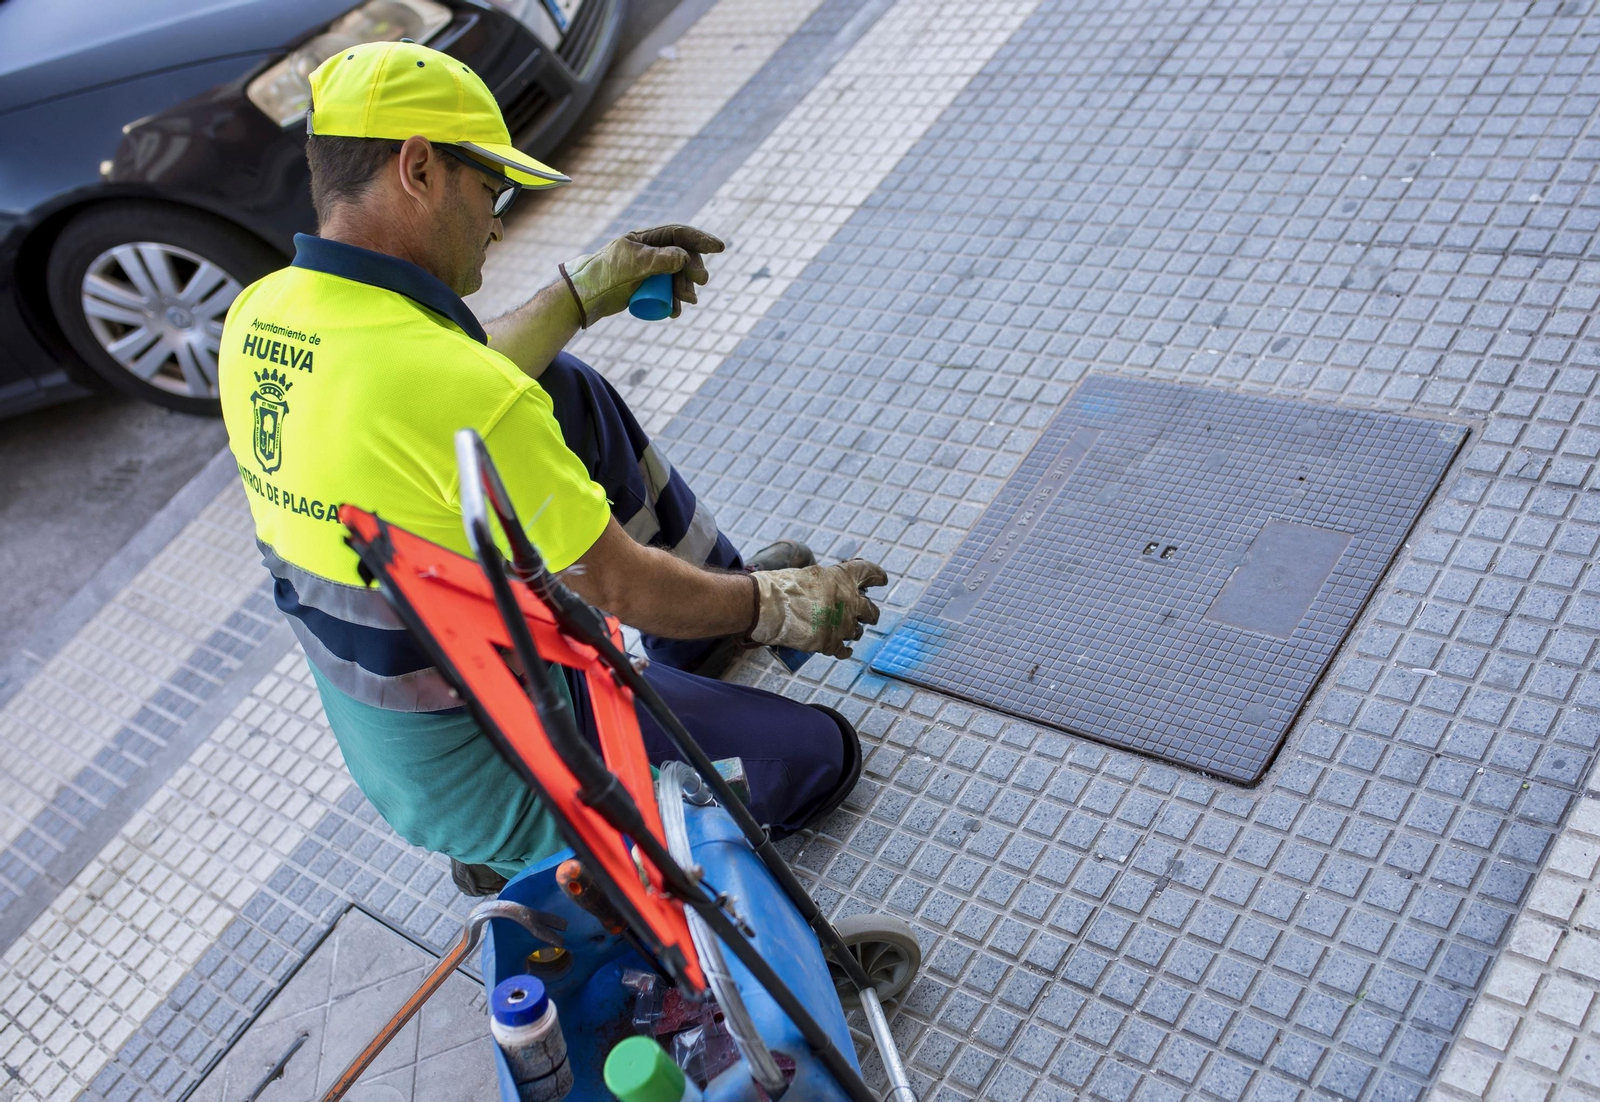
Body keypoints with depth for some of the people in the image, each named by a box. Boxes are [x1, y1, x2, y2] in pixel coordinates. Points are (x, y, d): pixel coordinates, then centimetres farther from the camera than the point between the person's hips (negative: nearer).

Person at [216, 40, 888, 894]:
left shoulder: (256, 317, -8)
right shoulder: (456, 388, -34)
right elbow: (623, 589, -21)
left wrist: (581, 295, 13)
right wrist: (778, 605, -4)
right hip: (488, 768, -8)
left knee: (566, 392, 13)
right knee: (820, 757, 5)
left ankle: (709, 609, 27)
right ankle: (521, 852, 7)